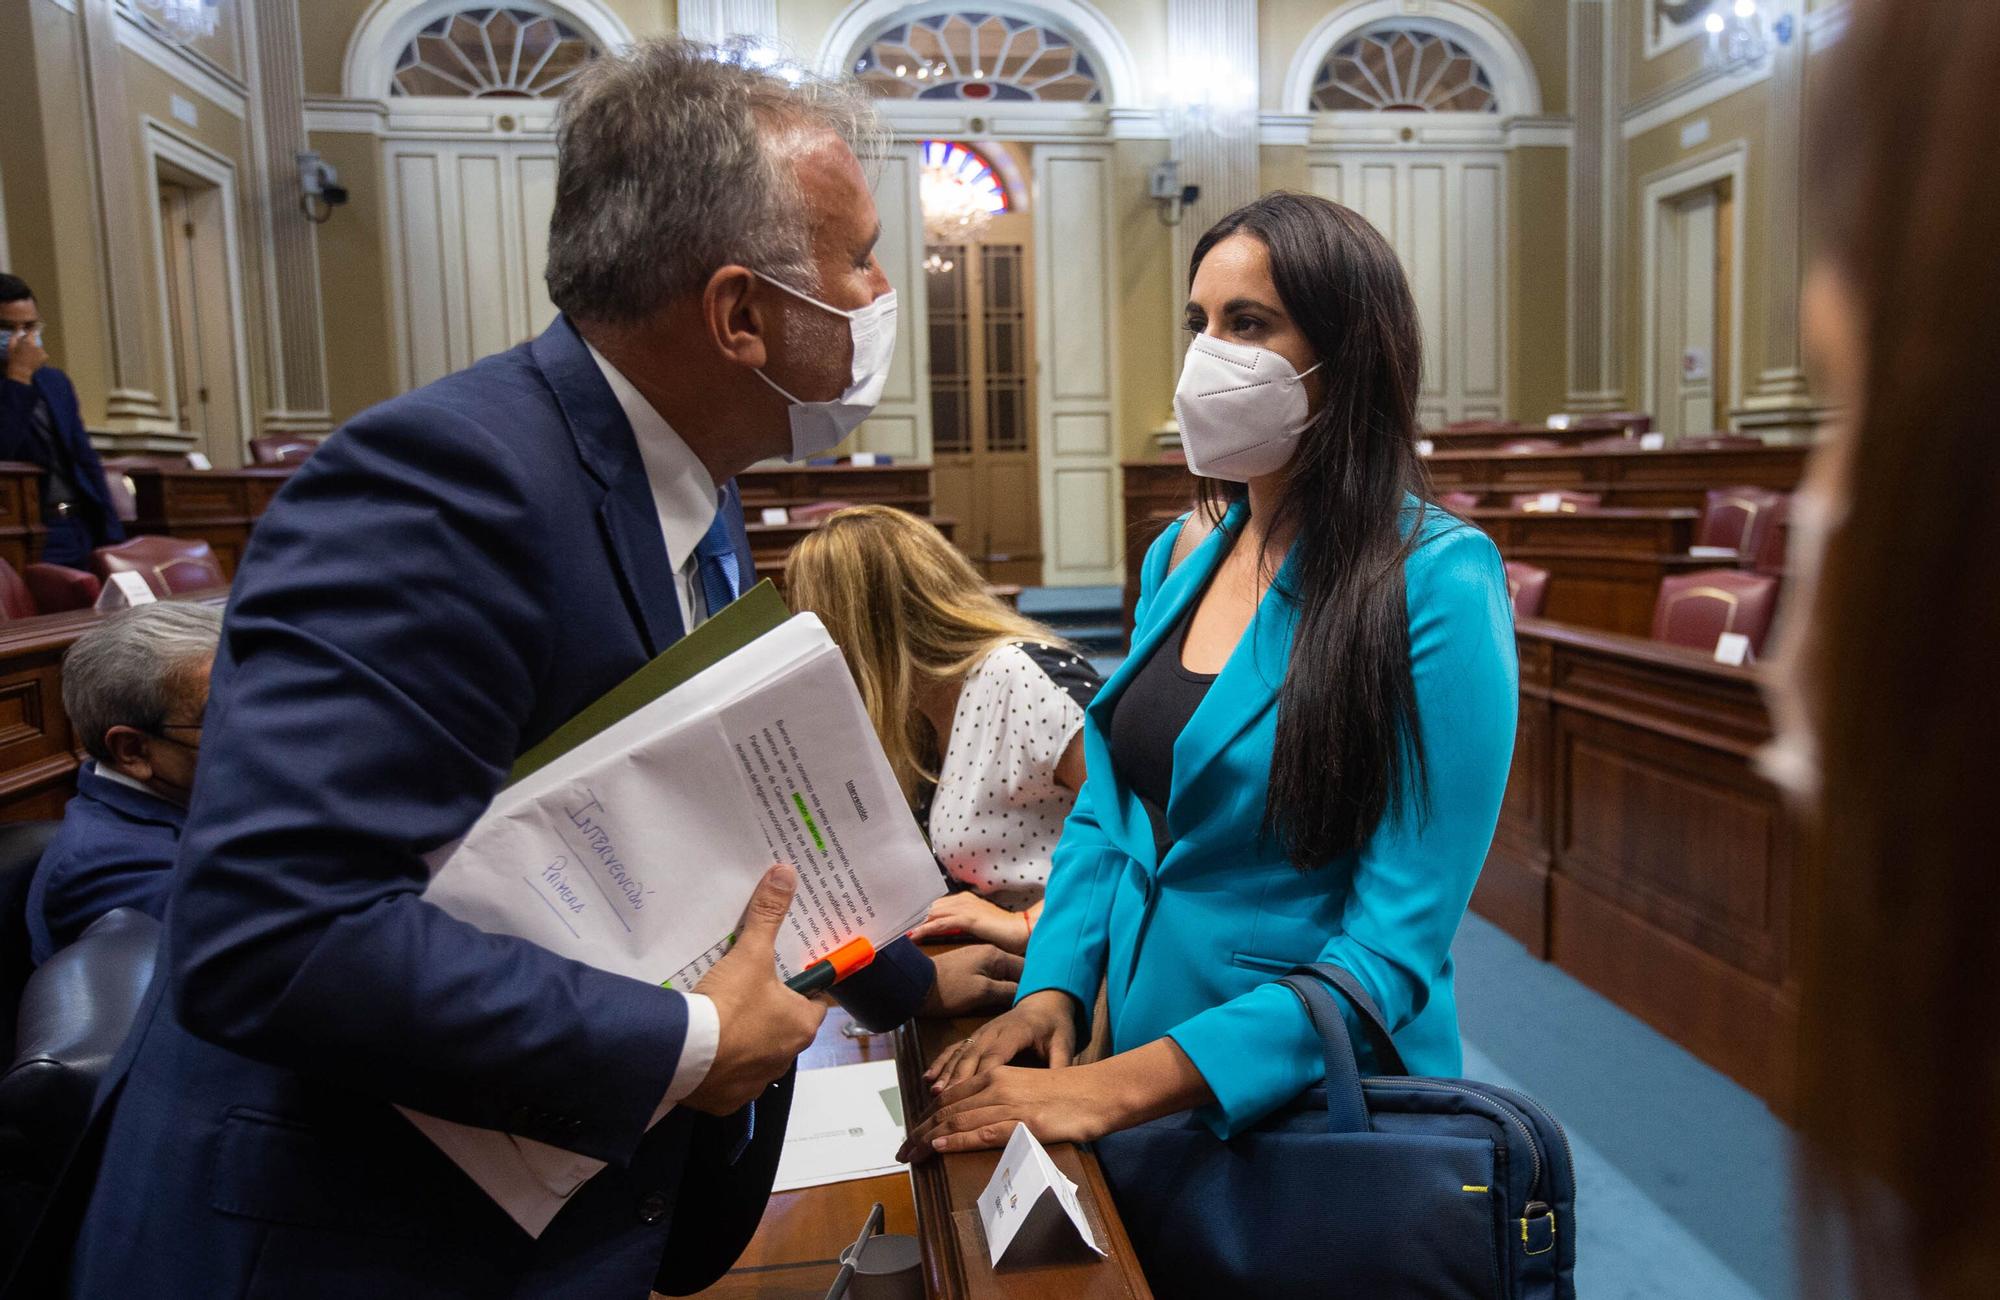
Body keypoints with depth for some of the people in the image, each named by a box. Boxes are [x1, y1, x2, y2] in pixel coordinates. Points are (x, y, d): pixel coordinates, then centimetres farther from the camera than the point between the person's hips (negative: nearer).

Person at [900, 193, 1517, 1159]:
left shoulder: (1438, 583, -19)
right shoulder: (1184, 552, 1)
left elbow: (1396, 947, -22)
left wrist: (1120, 1088, -26)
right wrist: (1051, 989, -8)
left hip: (1314, 1114, -5)